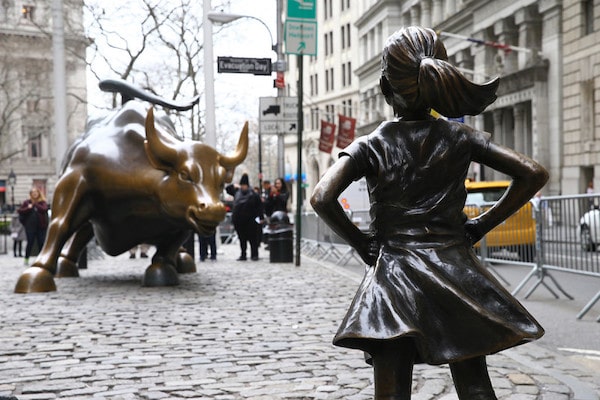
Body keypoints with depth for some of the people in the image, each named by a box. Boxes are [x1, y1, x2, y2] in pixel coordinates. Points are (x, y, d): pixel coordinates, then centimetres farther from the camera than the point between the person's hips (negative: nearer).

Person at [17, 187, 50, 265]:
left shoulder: (43, 202, 4)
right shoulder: (27, 202, 6)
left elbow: (44, 209, -15)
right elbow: (19, 211, 3)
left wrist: (35, 204, -16)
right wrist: (28, 208, -12)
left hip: (41, 226, 0)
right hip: (30, 226, 0)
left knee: (41, 243, 2)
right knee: (30, 242, 1)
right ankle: (26, 259, 14)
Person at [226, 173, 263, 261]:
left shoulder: (253, 194, -4)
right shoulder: (236, 192, 9)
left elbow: (259, 206, -4)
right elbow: (227, 189, 22)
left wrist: (260, 217, -9)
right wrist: (234, 186, 5)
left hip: (250, 221, -4)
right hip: (238, 220, 4)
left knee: (252, 238, 0)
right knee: (242, 238, 10)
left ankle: (254, 255, 8)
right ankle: (243, 255, 17)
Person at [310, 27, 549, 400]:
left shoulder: (370, 147, -4)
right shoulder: (460, 137, 1)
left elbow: (322, 198, -16)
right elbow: (534, 174, -2)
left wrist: (361, 242, -3)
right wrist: (480, 226, 3)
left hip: (393, 278, -1)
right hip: (457, 275, 2)